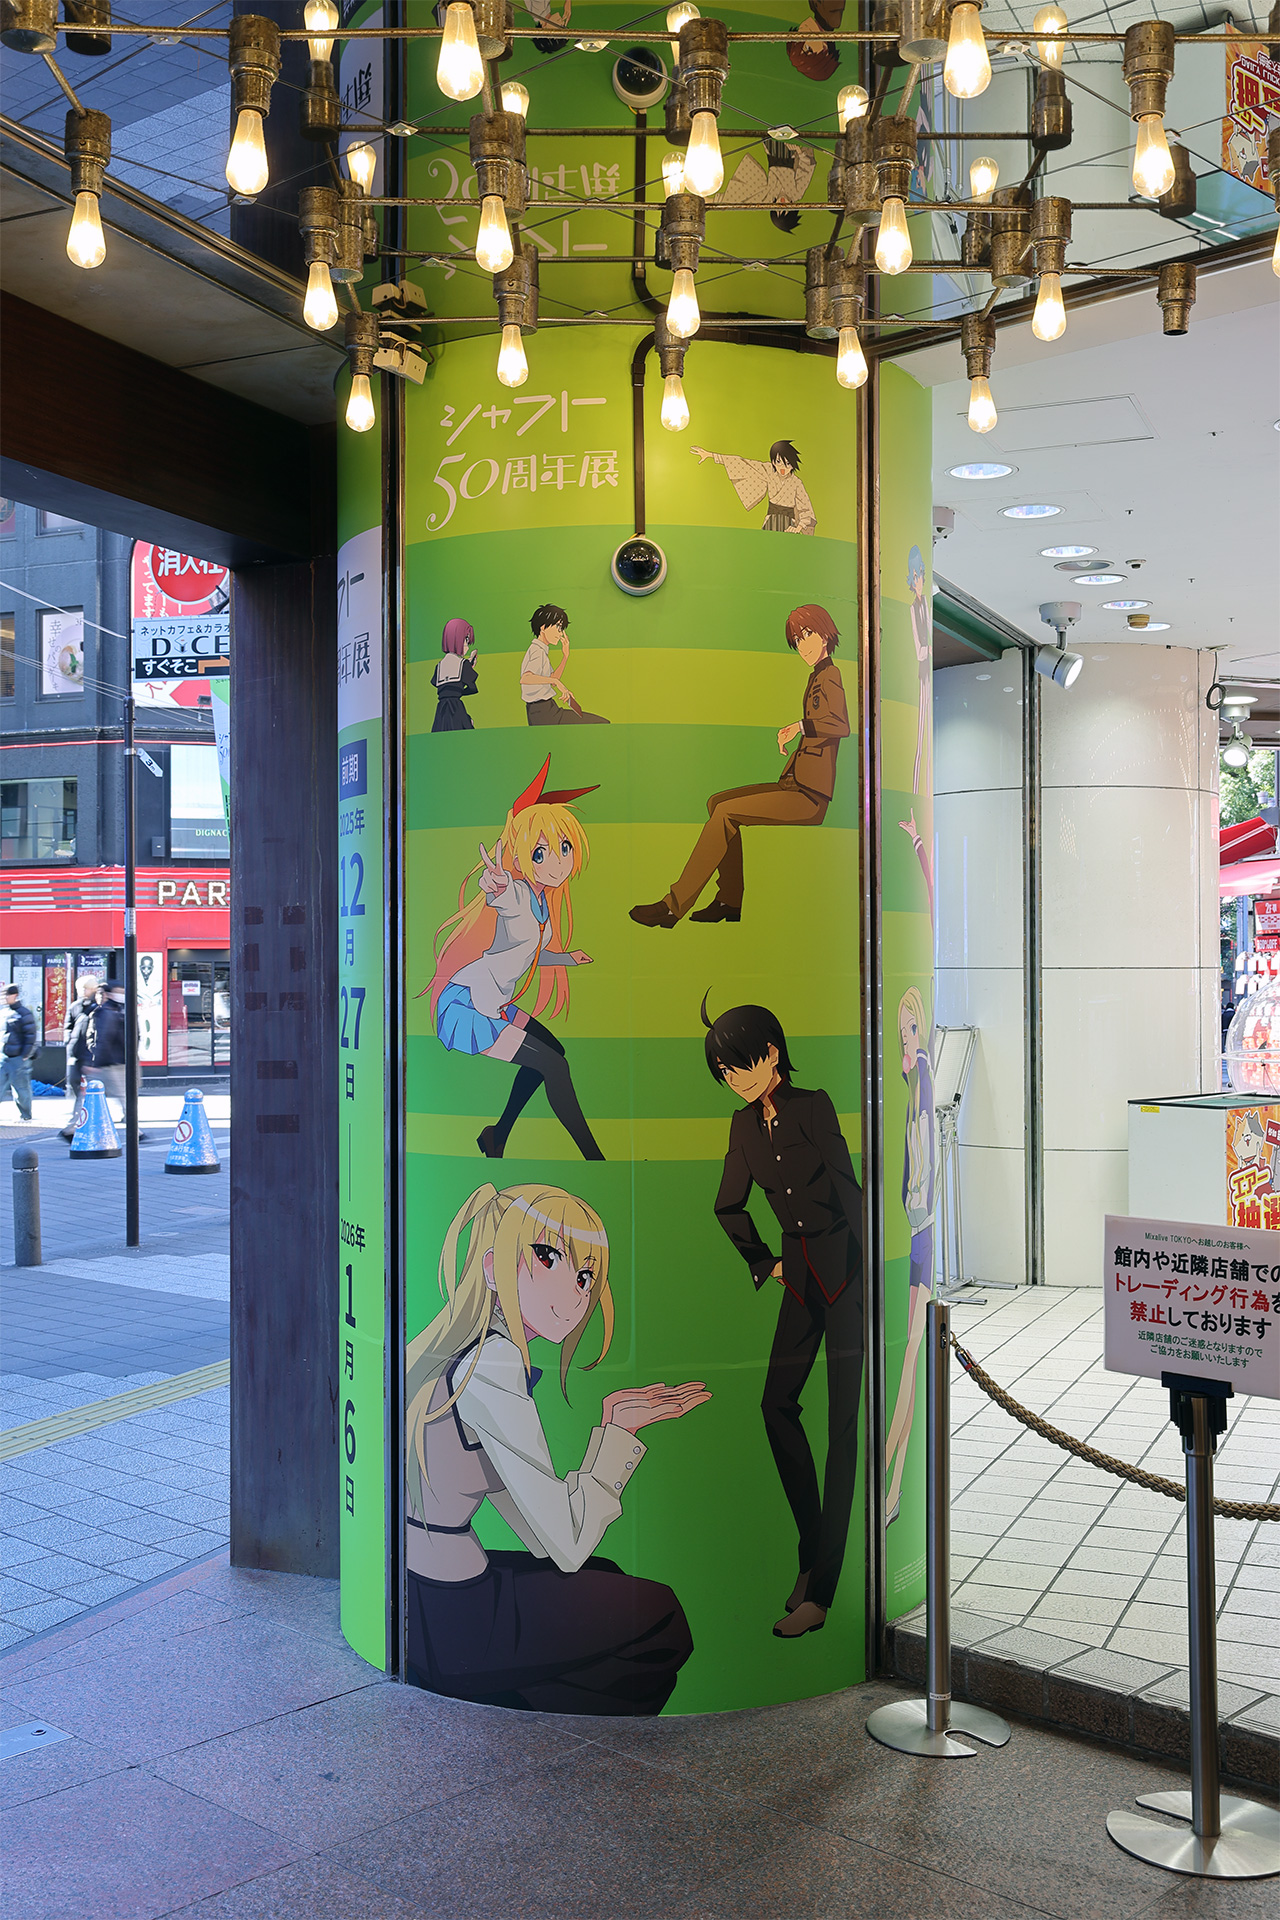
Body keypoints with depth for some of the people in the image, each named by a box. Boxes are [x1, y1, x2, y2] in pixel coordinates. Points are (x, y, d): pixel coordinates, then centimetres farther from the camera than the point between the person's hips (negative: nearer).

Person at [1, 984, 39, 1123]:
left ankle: (26, 1117, 13)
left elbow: (31, 1036, -11)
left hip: (19, 1059, -6)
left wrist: (25, 1056, -13)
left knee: (21, 1088, 1)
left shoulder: (24, 1014, -8)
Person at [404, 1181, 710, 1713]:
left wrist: (613, 1426, 6)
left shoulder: (451, 1348, 8)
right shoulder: (491, 1370, -21)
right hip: (444, 1626, -9)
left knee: (606, 1580, 27)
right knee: (657, 1614, 7)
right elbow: (566, 1545, -18)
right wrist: (618, 1431, -7)